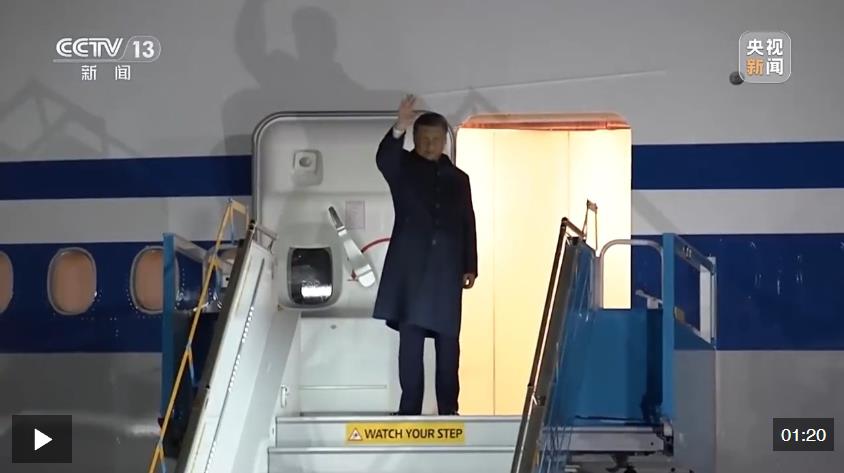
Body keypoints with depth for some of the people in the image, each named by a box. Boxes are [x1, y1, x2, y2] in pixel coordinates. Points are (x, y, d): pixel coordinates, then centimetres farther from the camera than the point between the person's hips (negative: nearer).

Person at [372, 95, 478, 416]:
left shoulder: (458, 178, 15)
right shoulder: (402, 168, 6)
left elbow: (468, 225, 13)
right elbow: (383, 159, -18)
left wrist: (470, 266, 6)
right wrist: (398, 130, -36)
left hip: (447, 268, 3)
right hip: (410, 264, -2)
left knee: (448, 340, 4)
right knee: (411, 336, -6)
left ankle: (448, 408, 9)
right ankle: (410, 407, -4)